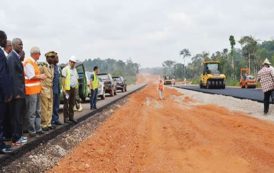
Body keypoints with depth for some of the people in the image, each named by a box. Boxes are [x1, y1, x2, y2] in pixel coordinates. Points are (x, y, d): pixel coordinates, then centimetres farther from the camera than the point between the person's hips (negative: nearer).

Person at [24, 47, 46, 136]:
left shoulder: (34, 62, 16)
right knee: (31, 112, -4)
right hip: (31, 90, -10)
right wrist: (40, 76, -5)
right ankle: (32, 131, 1)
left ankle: (38, 129, 24)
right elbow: (31, 76, -18)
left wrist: (40, 76, 4)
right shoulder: (28, 62, -14)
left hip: (36, 90, 10)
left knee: (37, 111, 16)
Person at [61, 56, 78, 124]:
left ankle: (71, 117, 18)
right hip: (67, 88, -7)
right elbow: (63, 79, -11)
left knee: (72, 104, 11)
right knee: (66, 104, -3)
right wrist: (64, 88, -18)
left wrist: (76, 88, 14)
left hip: (74, 88, 7)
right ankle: (66, 118, 1)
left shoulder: (75, 69, 19)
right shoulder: (65, 69, -5)